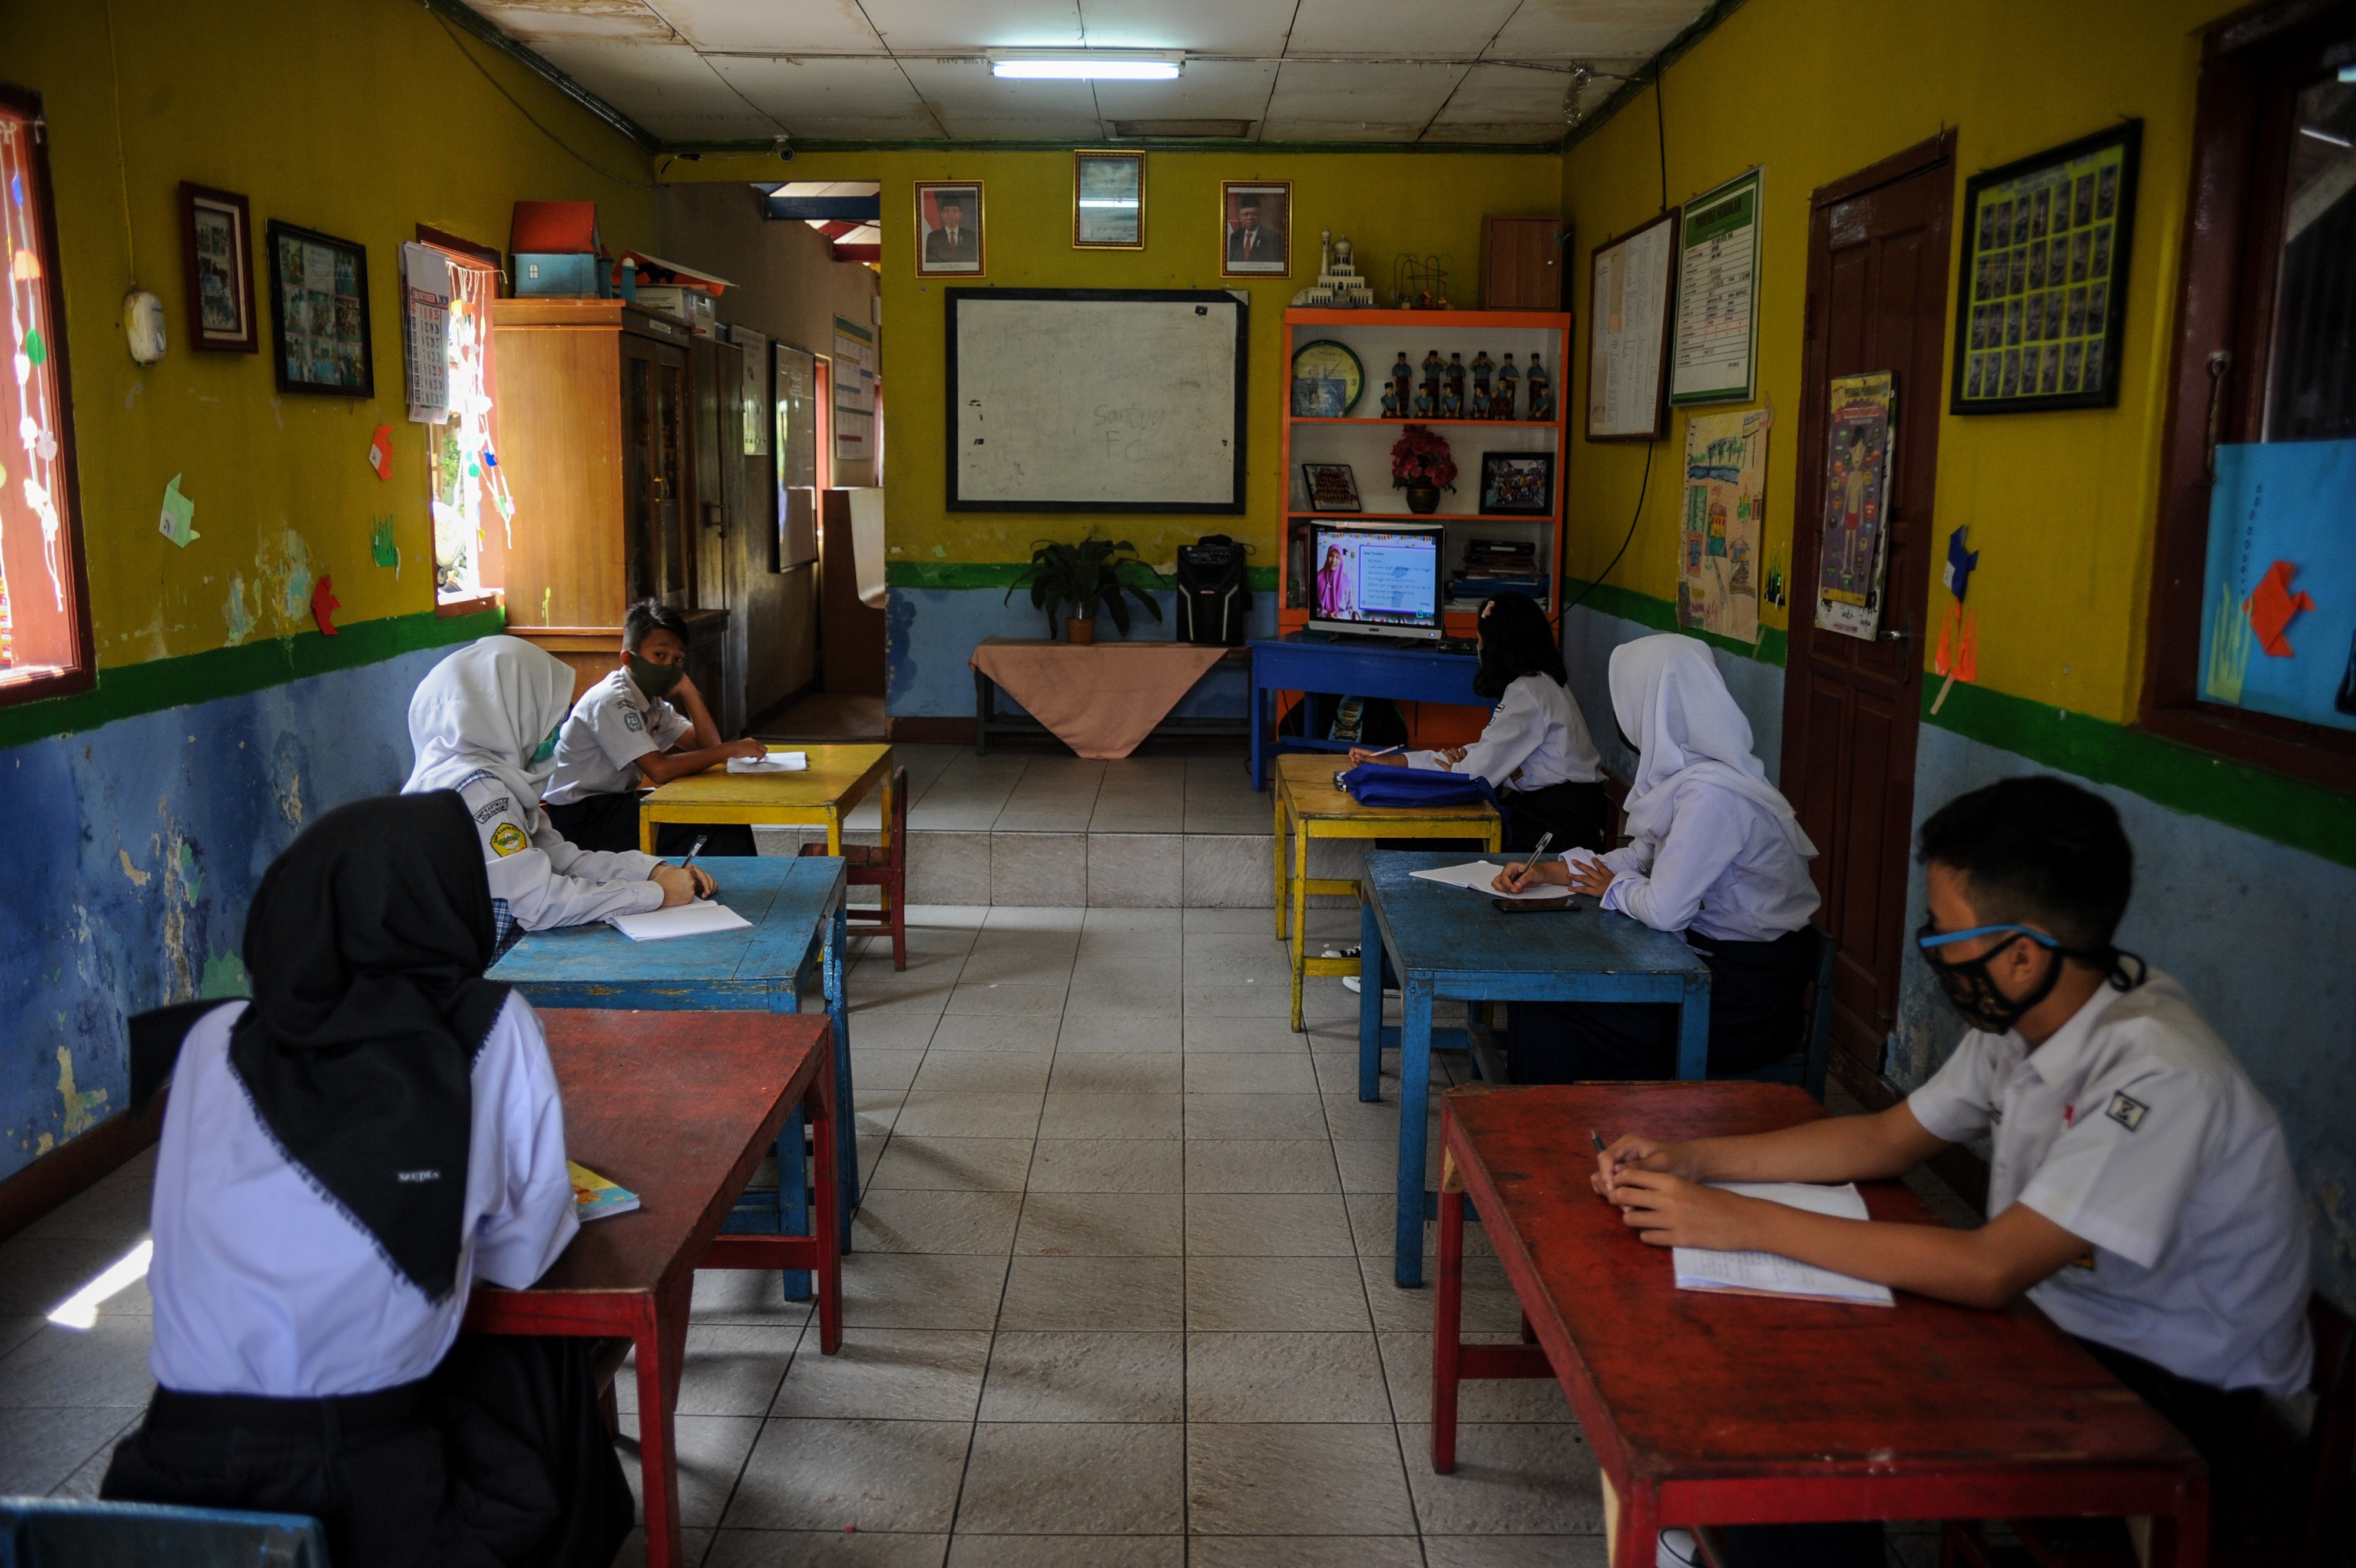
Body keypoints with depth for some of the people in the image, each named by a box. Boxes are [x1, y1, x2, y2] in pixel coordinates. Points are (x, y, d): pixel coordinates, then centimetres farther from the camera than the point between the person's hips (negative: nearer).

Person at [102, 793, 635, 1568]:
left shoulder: (210, 1041, 3)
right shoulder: (493, 1032, -5)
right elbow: (526, 1255, 0)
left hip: (173, 1476, 4)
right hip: (370, 1496, -3)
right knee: (538, 1354, 23)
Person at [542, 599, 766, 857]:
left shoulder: (655, 699, 9)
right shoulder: (612, 700, -18)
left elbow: (709, 744, 4)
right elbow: (659, 770, -27)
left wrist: (688, 691, -7)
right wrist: (730, 749, -21)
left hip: (617, 803, 9)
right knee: (713, 830, -20)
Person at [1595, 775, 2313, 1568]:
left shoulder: (2159, 1075, -31)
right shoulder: (2027, 1014, -6)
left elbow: (1992, 1270, -33)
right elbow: (1890, 1138, 4)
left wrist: (1745, 1222, -32)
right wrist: (1693, 1161, -8)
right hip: (2058, 1314, 7)